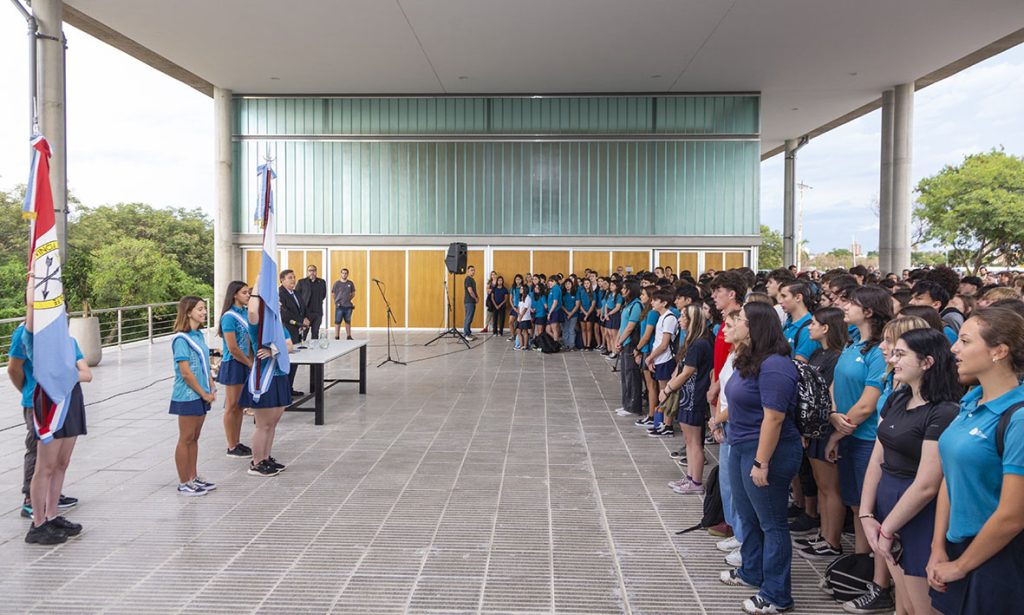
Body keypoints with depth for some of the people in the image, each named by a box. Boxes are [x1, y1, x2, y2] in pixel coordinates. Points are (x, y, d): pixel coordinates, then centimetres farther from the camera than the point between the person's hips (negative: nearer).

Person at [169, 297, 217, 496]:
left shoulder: (199, 335, 10)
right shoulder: (181, 339, -16)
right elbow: (186, 372, -19)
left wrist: (212, 388, 4)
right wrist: (204, 394, -14)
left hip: (201, 395, 8)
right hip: (187, 396, -8)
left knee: (194, 438, 15)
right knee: (186, 439, 1)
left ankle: (193, 478, 24)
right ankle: (184, 483, 10)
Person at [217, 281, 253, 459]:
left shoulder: (246, 312, 7)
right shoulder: (229, 316, -16)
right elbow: (232, 348, -19)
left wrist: (252, 362, 5)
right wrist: (251, 364, -10)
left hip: (245, 364, 8)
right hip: (233, 364, -7)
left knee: (240, 405, 14)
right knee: (232, 406, 2)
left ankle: (237, 443, 25)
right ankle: (232, 448, 12)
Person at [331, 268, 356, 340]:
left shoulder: (351, 283, 5)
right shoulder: (336, 283, -1)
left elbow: (353, 293, 16)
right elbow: (333, 294, 7)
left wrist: (348, 299, 5)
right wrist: (338, 300, 5)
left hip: (348, 306, 3)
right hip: (339, 306, -2)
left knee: (348, 321, 9)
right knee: (337, 322, -1)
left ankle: (349, 336, 16)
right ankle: (336, 337, 2)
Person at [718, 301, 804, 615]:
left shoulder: (774, 366, -24)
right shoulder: (749, 359, 7)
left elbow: (773, 418, -26)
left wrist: (761, 463, -24)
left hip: (766, 451, -10)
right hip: (742, 448, 10)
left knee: (771, 523, 3)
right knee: (748, 515, 23)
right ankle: (751, 572, 42)